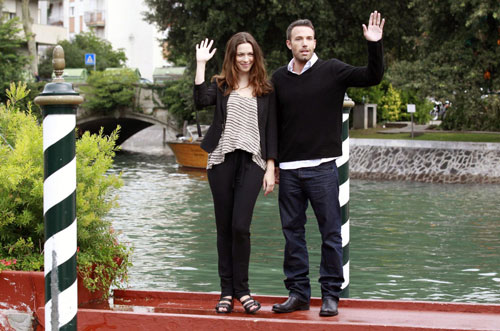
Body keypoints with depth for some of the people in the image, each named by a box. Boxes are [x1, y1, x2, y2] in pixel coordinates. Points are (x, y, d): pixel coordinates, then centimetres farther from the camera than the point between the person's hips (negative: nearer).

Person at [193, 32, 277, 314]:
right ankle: (227, 292, 12)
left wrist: (271, 169, 2)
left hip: (251, 163, -1)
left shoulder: (266, 90, 9)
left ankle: (242, 290, 4)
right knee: (224, 227, 5)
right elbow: (200, 101, -11)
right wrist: (201, 64, -10)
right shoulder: (221, 85, 9)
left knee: (240, 226, -10)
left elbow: (271, 130, 8)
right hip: (222, 161, 1)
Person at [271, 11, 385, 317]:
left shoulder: (332, 71, 0)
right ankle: (298, 293, 17)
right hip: (289, 169, 3)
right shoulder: (279, 79, 9)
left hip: (322, 168, -3)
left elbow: (372, 77, -9)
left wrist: (375, 45, -23)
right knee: (292, 232, 8)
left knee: (331, 232, -1)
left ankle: (331, 294, 7)